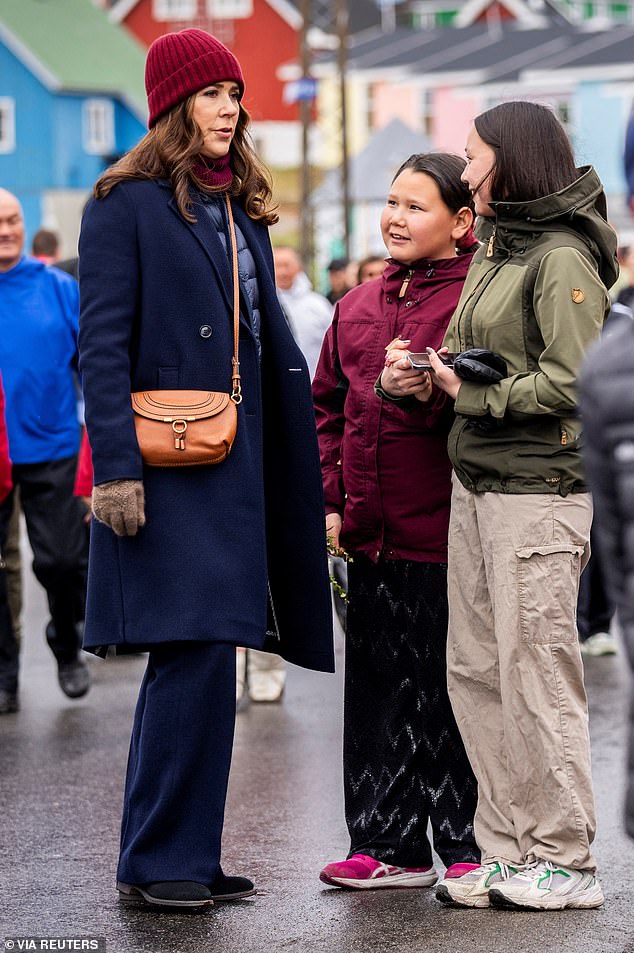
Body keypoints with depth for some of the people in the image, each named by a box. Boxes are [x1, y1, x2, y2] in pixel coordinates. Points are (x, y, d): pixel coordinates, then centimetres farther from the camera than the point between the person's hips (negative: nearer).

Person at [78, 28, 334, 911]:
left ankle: (178, 857, 16)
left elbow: (275, 348, 18)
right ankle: (161, 858, -2)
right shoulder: (126, 203, -5)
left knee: (194, 661, 10)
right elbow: (103, 344, -10)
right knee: (198, 655, -11)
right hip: (166, 468, -7)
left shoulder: (242, 210, 17)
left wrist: (301, 467, 12)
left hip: (233, 464, 7)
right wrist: (114, 467, -18)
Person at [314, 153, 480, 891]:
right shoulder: (358, 307, 14)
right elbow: (328, 406, 19)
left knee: (452, 694, 1)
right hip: (371, 538, 7)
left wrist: (430, 389, -26)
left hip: (445, 534, -7)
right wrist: (333, 501, 11)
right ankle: (389, 845, 19)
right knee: (378, 691, 11)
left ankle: (469, 850, 12)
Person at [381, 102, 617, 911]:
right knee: (474, 670, 10)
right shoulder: (492, 247, 16)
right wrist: (430, 370, 0)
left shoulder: (562, 258, -12)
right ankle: (508, 851, 17)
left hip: (537, 490, -9)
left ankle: (565, 860, 5)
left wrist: (474, 391, -11)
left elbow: (571, 381, -20)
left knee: (536, 671, -4)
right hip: (475, 482, 9)